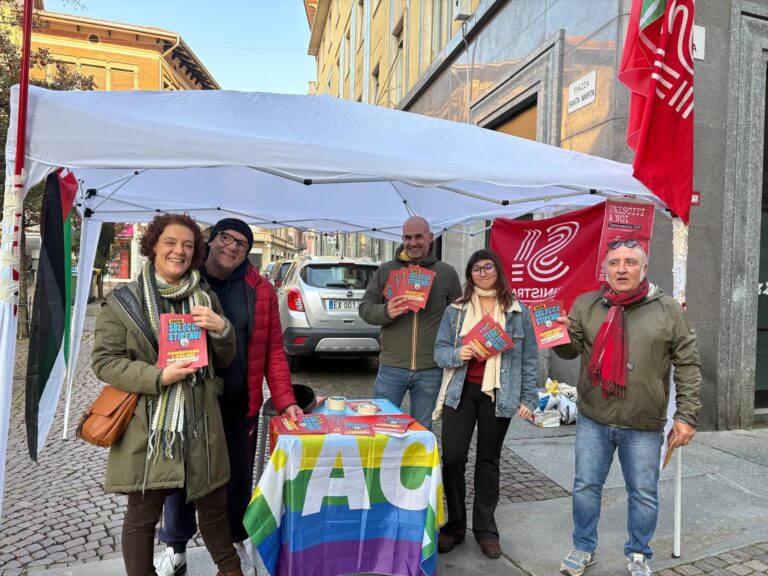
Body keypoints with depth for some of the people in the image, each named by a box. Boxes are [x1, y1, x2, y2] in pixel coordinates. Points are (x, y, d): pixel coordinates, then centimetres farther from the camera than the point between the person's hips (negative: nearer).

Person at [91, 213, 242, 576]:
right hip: (146, 424, -3)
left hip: (200, 422, 3)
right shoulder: (124, 301, -4)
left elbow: (224, 361, 10)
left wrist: (221, 328, -12)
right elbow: (104, 361, -6)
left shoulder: (205, 298, 6)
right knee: (142, 514, 11)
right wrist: (158, 377, -19)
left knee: (214, 503, 15)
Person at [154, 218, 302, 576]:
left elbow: (273, 351, -2)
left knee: (238, 476, 15)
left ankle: (238, 543, 39)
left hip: (240, 404, 1)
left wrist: (284, 400, -9)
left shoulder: (260, 290, -2)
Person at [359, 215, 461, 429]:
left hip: (431, 371, 0)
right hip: (391, 367, 0)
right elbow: (365, 308, 5)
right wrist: (386, 312, -16)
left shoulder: (447, 273, 4)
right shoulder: (385, 271, 4)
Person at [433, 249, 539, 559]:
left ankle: (486, 529, 26)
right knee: (452, 458, -1)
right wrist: (456, 355, -17)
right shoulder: (455, 309, 5)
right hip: (461, 392, 1)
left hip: (499, 395, -1)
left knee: (488, 461, 11)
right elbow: (440, 350, 5)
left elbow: (529, 359, 4)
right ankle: (454, 525, 19)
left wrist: (528, 398, 0)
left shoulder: (519, 311, 2)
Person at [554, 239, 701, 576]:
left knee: (644, 494, 13)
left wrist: (686, 415, -4)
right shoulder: (586, 305, 1)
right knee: (586, 486, 13)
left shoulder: (668, 310, -3)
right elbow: (571, 350, 6)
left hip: (644, 426, -1)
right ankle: (584, 549, 33)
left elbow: (687, 366, -1)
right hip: (592, 420, 2)